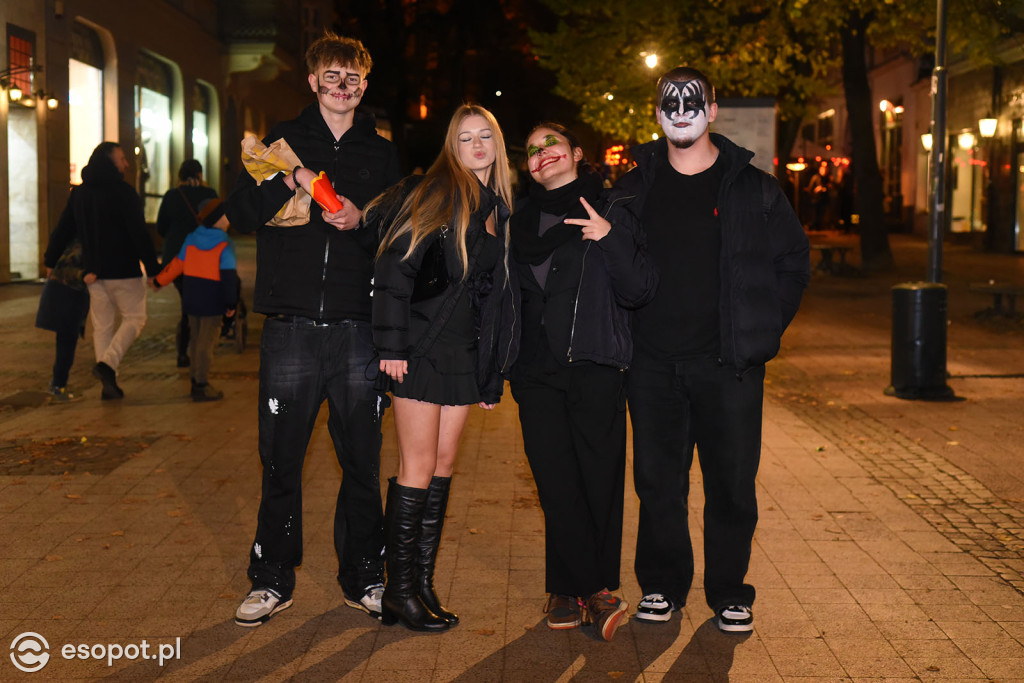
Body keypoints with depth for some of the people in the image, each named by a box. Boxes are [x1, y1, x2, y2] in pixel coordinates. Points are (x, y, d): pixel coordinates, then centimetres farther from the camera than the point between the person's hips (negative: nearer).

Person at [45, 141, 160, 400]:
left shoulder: (79, 193, 10)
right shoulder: (123, 192, -11)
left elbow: (63, 230, 13)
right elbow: (140, 235, -14)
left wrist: (51, 261, 24)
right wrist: (153, 269, -11)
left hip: (93, 272, 6)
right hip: (124, 270, -6)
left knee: (102, 325, 11)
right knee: (134, 319, 6)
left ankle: (108, 384, 9)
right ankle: (107, 364, -14)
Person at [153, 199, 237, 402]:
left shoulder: (190, 239, 4)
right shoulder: (225, 246, -13)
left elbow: (177, 264, 9)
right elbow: (229, 276, -14)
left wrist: (159, 281, 21)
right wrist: (231, 303, -7)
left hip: (191, 298, 7)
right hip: (212, 301, -6)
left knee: (197, 337, 18)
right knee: (206, 341, -2)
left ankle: (196, 380, 26)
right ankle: (201, 386, 0)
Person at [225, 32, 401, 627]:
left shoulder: (382, 153, 13)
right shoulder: (284, 141, 11)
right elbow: (241, 213, 4)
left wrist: (361, 222, -9)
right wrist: (290, 181, -12)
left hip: (359, 327, 1)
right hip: (292, 325, -1)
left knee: (362, 459, 6)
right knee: (281, 459, 4)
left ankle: (363, 577, 20)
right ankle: (273, 580, 18)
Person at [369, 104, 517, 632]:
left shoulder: (500, 211, 15)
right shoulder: (433, 194, -6)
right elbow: (395, 267, -12)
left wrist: (495, 372, 16)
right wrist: (391, 344, -18)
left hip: (466, 351, 7)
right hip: (422, 346, -7)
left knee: (444, 464, 9)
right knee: (419, 467, -4)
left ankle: (423, 583, 18)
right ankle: (400, 588, 7)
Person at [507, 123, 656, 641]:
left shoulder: (610, 212, 5)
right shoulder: (521, 221, 16)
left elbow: (639, 291, -3)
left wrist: (612, 238, -16)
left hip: (596, 369, -3)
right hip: (537, 374, 3)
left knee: (600, 481, -3)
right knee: (557, 483, -2)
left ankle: (572, 588, 11)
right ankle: (592, 590, 7)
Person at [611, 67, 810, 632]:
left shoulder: (753, 188, 3)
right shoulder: (634, 187, 8)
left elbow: (793, 261, 9)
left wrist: (763, 327, 2)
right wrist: (622, 331, 5)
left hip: (728, 362, -1)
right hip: (652, 362, 2)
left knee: (732, 481, 3)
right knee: (657, 480, 7)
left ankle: (729, 591, 19)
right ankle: (662, 584, 23)